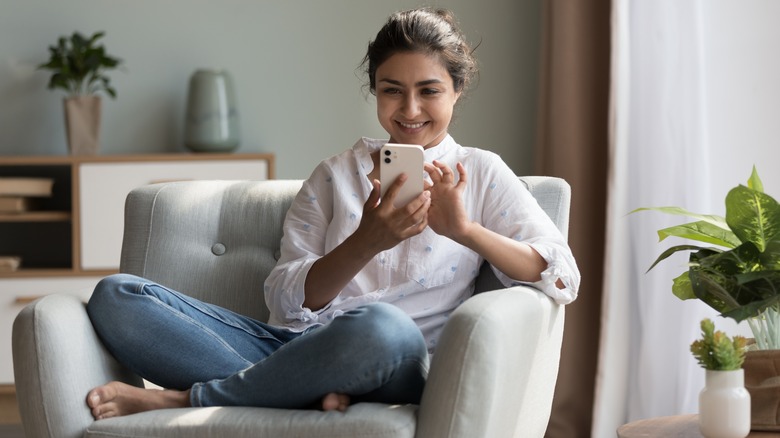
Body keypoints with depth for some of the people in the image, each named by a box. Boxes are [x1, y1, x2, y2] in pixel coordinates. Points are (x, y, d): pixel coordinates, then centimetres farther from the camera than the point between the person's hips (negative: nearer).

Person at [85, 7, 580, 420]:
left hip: (391, 368, -3)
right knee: (116, 296, -16)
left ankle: (183, 398, -21)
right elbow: (288, 298, 6)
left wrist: (465, 229, -15)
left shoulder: (480, 173, 14)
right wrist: (367, 242, -13)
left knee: (382, 326, -43)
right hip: (294, 346, 3)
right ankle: (312, 394, -28)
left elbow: (562, 276, 0)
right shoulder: (336, 174, 20)